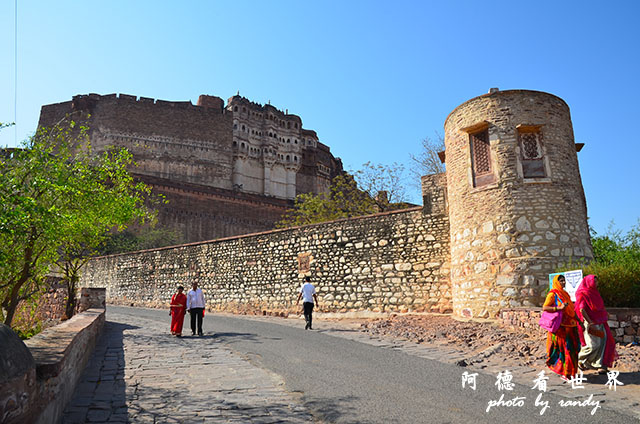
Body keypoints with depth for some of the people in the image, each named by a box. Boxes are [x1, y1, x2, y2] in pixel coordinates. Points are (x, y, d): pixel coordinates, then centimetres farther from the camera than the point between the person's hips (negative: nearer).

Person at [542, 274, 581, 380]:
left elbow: (572, 310, 22)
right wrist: (559, 308, -23)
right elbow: (544, 307, -15)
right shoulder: (553, 294, -7)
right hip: (560, 326, -7)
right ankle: (564, 373, 3)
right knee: (564, 348, -6)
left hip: (570, 326, 8)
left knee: (572, 348, 8)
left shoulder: (565, 294, 16)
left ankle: (570, 371, 21)